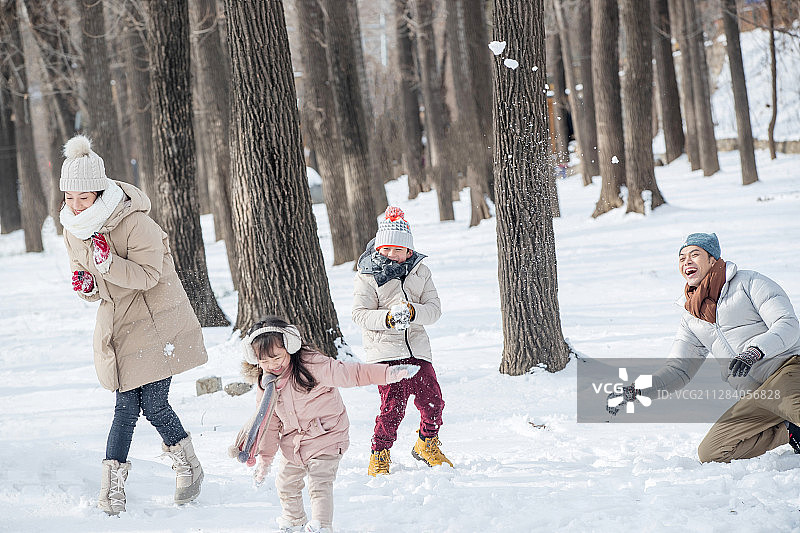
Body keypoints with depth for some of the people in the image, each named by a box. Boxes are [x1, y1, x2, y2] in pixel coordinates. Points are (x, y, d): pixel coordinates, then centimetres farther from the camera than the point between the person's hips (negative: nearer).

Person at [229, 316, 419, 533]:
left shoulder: (312, 365, -21)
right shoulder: (266, 385, -2)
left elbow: (349, 373, -22)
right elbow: (270, 423, 8)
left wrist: (387, 373, -31)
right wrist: (264, 458, 10)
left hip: (325, 438, -7)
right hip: (293, 445, 7)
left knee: (319, 484, -19)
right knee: (286, 483, 19)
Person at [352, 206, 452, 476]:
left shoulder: (420, 272, 10)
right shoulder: (367, 276, 0)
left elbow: (434, 309, 2)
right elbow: (360, 314, -7)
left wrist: (412, 312, -19)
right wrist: (387, 318, -25)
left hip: (416, 348, 4)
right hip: (385, 349, -4)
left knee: (432, 400, 2)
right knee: (393, 404, -15)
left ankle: (427, 445, 29)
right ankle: (379, 456, 2)